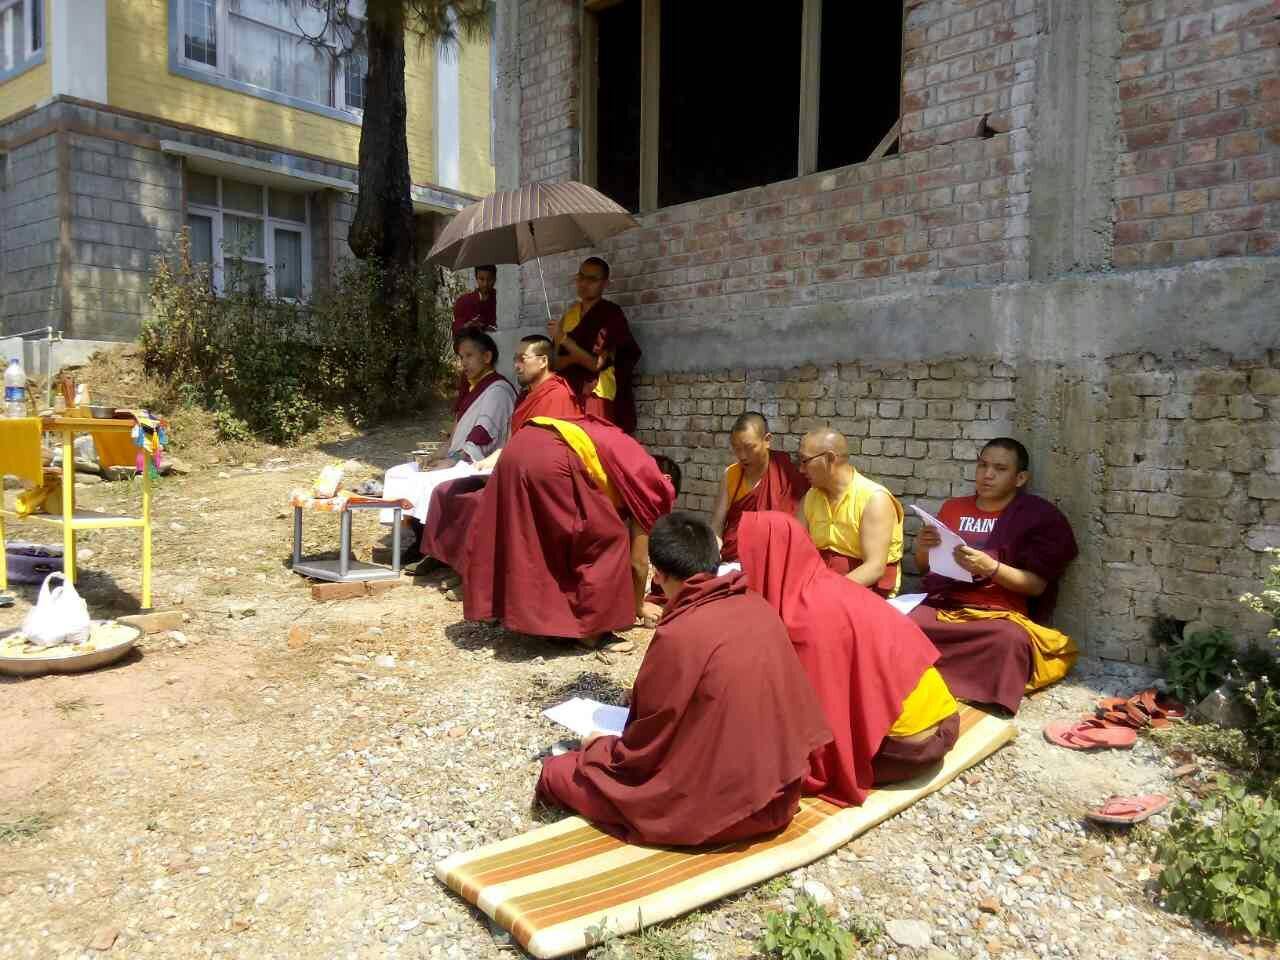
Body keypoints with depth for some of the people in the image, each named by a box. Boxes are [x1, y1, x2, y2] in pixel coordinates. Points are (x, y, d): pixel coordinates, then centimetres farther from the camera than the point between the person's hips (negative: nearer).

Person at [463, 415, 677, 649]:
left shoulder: (626, 459, 35)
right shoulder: (649, 481, 15)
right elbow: (638, 561, 18)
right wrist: (637, 606, 35)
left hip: (519, 446, 9)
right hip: (551, 460, -9)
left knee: (536, 541, 24)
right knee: (609, 540, 7)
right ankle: (589, 628, 13)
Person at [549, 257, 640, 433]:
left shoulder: (611, 313, -4)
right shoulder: (570, 313, 14)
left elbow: (597, 363, -12)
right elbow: (556, 361, 11)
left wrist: (563, 338, -13)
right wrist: (578, 356, -9)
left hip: (596, 397, -5)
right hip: (569, 395, 5)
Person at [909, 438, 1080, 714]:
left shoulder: (1039, 515, 5)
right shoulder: (953, 508, 17)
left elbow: (1037, 586, -2)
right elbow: (924, 568, 21)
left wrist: (989, 567, -18)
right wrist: (922, 548, -3)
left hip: (998, 614, -2)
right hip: (942, 604, 3)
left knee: (1010, 640, -37)